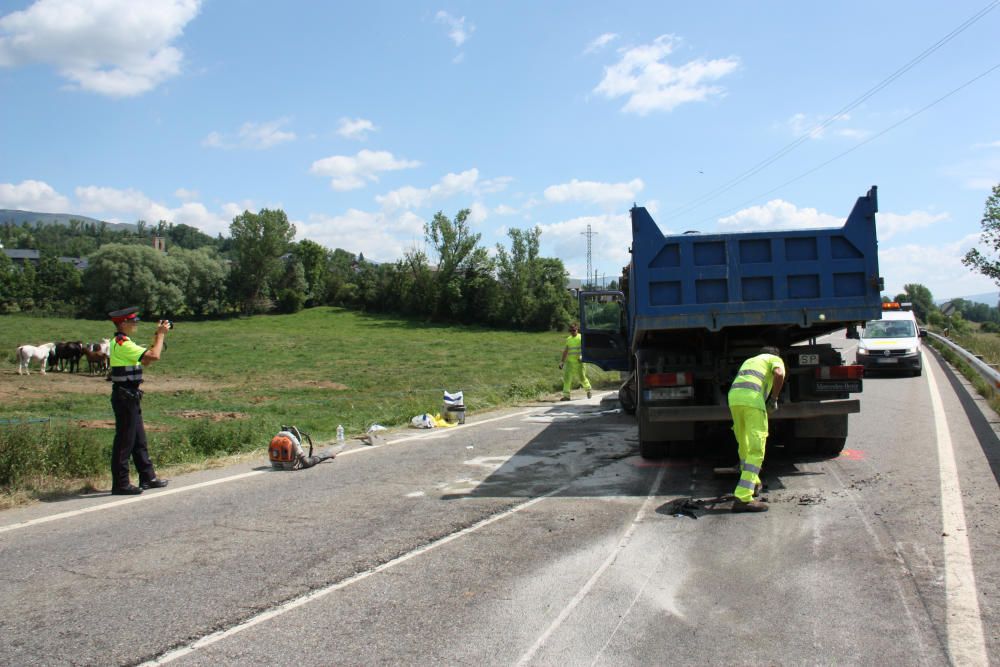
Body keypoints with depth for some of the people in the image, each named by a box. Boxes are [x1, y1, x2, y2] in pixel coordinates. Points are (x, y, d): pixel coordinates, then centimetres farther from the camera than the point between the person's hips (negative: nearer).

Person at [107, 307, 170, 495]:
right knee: (125, 440, -4)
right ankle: (120, 484, 1)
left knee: (139, 439, 14)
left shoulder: (123, 342, 14)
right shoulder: (122, 344, -18)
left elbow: (145, 360, 18)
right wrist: (160, 334, -10)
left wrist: (158, 336, 12)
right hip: (125, 396, -10)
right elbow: (154, 356, -25)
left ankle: (147, 477, 22)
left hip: (130, 396, 10)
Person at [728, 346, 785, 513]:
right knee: (756, 450, -8)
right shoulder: (776, 359, 20)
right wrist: (774, 399, 4)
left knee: (744, 445, 24)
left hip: (733, 398, 7)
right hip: (752, 399, -6)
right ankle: (742, 498, -18)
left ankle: (752, 483, 41)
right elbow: (779, 374, -6)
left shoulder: (748, 361, 39)